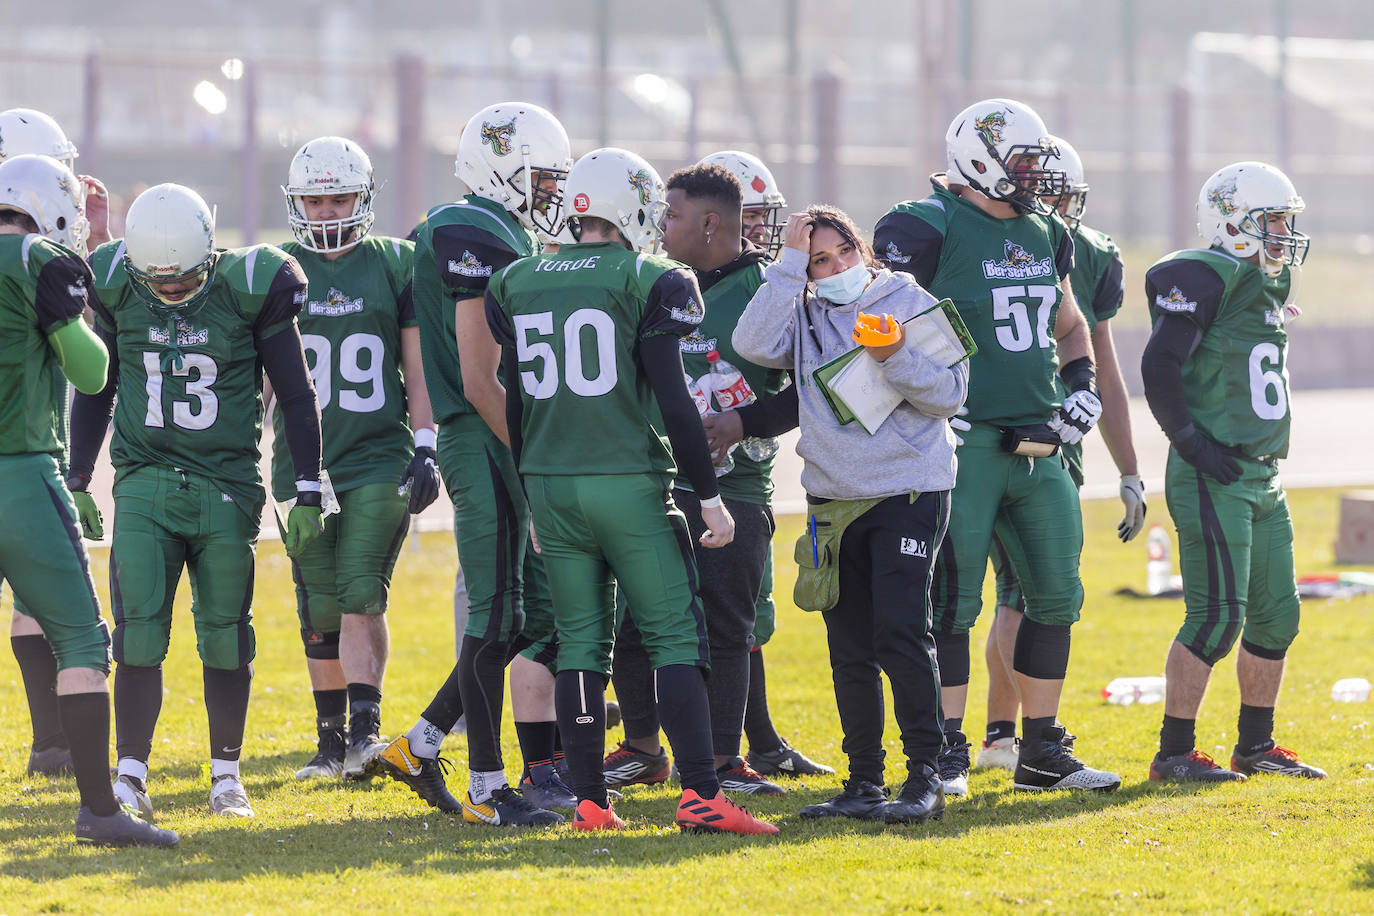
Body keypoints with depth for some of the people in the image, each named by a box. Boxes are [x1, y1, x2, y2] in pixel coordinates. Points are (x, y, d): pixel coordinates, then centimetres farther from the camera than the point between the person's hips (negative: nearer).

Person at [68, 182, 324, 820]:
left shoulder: (248, 289, -8)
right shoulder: (119, 290, -1)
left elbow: (297, 397, 0)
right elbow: (95, 392, 13)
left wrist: (307, 494, -1)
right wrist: (76, 485, 12)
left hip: (227, 485, -1)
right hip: (144, 482, 1)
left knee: (225, 639, 4)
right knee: (139, 634, -9)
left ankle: (226, 774, 15)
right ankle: (130, 777, -5)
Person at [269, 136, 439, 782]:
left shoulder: (394, 265, 4)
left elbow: (417, 367, 5)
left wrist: (425, 448, -2)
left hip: (379, 459, -2)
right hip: (304, 462, 2)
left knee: (362, 595, -14)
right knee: (321, 609, 5)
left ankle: (366, 730, -19)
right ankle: (331, 741, 13)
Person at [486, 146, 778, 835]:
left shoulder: (516, 285, 10)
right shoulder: (648, 284, -6)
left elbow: (516, 407, 14)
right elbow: (672, 402, -9)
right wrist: (709, 494, -4)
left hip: (550, 486, 5)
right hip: (628, 482, -5)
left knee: (579, 643, 10)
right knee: (675, 635, -1)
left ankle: (589, 801, 8)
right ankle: (700, 795, -8)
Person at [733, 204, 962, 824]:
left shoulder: (912, 306, -2)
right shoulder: (804, 316, 8)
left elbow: (949, 395, -5)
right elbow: (753, 344, -12)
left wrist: (895, 359, -21)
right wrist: (790, 262, -10)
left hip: (908, 491, -4)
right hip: (832, 496, 4)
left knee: (901, 633, -13)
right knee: (850, 647, 6)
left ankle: (926, 779, -9)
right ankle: (864, 783, 12)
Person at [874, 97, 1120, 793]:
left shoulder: (1045, 234, 13)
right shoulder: (928, 231, -10)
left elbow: (1068, 324, 27)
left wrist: (1080, 384, 11)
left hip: (1038, 446, 7)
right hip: (964, 442, -7)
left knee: (1056, 596, 9)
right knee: (953, 600, -4)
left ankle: (1041, 752, 18)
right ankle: (946, 753, 4)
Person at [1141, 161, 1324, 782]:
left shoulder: (1270, 286, 16)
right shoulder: (1203, 281, -13)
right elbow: (1159, 366, -20)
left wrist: (1267, 451, 17)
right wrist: (1193, 443, -17)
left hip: (1263, 477, 9)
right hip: (1213, 478, -9)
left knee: (1277, 614, 12)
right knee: (1218, 617, -10)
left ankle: (1255, 745, 23)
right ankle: (1174, 753, -4)